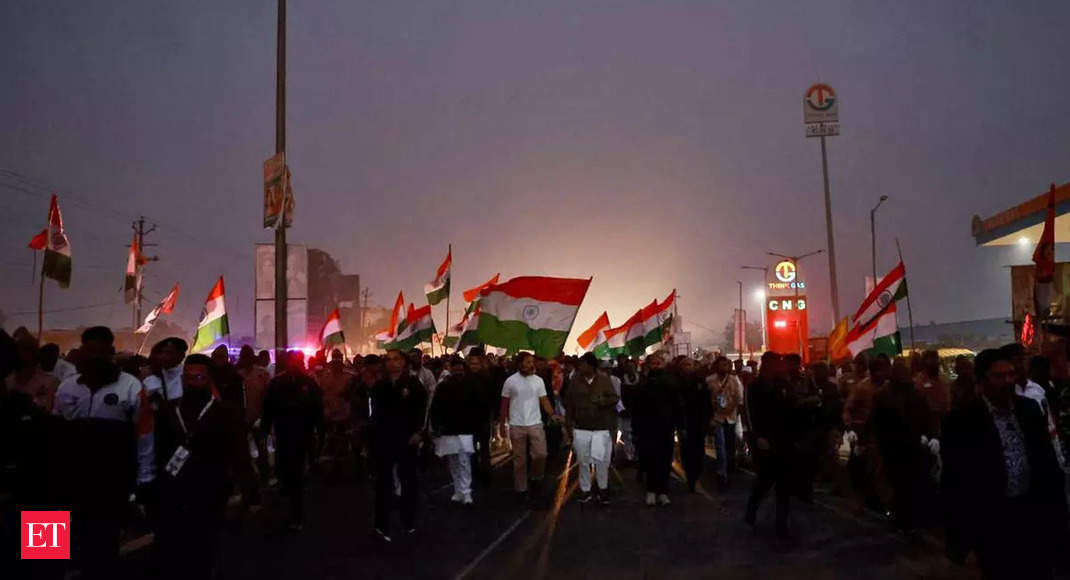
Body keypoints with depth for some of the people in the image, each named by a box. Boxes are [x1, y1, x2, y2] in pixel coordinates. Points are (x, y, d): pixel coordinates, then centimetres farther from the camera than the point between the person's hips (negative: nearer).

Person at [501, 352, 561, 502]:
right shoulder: (510, 381, -6)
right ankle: (521, 489, 18)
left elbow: (544, 400, 0)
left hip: (535, 424, 2)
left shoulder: (538, 380, 1)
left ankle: (534, 478, 25)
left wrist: (552, 414, -16)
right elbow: (504, 404, 0)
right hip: (516, 426, -2)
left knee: (540, 454, -2)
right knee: (519, 459, 7)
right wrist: (503, 423, 0)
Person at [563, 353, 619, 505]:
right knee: (583, 461, 9)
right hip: (580, 428, 2)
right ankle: (585, 490, 24)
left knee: (601, 459, -7)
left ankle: (603, 489, 14)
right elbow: (568, 404, 5)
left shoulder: (604, 379, -5)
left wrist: (602, 402, -21)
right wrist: (569, 423, 4)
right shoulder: (575, 380, -2)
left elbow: (615, 398, -1)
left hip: (601, 427, -2)